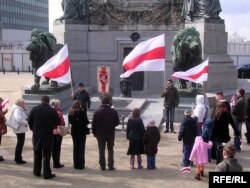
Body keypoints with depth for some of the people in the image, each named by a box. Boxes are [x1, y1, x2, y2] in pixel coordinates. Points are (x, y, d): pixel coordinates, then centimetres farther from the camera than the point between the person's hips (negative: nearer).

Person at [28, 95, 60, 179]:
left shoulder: (34, 109, -3)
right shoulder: (52, 110, -10)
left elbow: (29, 120, 0)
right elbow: (58, 122, -5)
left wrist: (32, 128, 15)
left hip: (36, 135, 3)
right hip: (48, 135, -3)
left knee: (37, 154, 17)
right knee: (46, 155, 3)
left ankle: (37, 171, 25)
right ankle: (47, 174, 3)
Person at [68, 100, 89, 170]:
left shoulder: (71, 112, -4)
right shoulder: (82, 112, -16)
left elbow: (70, 122, 2)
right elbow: (86, 122, -15)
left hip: (74, 132, 4)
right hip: (82, 131, -4)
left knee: (75, 148, 13)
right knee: (81, 148, 6)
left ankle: (76, 164, 17)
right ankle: (81, 165, 7)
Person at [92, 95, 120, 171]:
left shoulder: (97, 112, -7)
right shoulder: (114, 112, -6)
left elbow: (93, 124, -5)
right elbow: (117, 122, 1)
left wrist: (94, 132, 6)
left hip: (100, 134, 0)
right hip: (111, 133, 0)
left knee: (101, 150, 8)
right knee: (110, 150, 11)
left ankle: (102, 165, 11)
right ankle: (111, 165, 10)